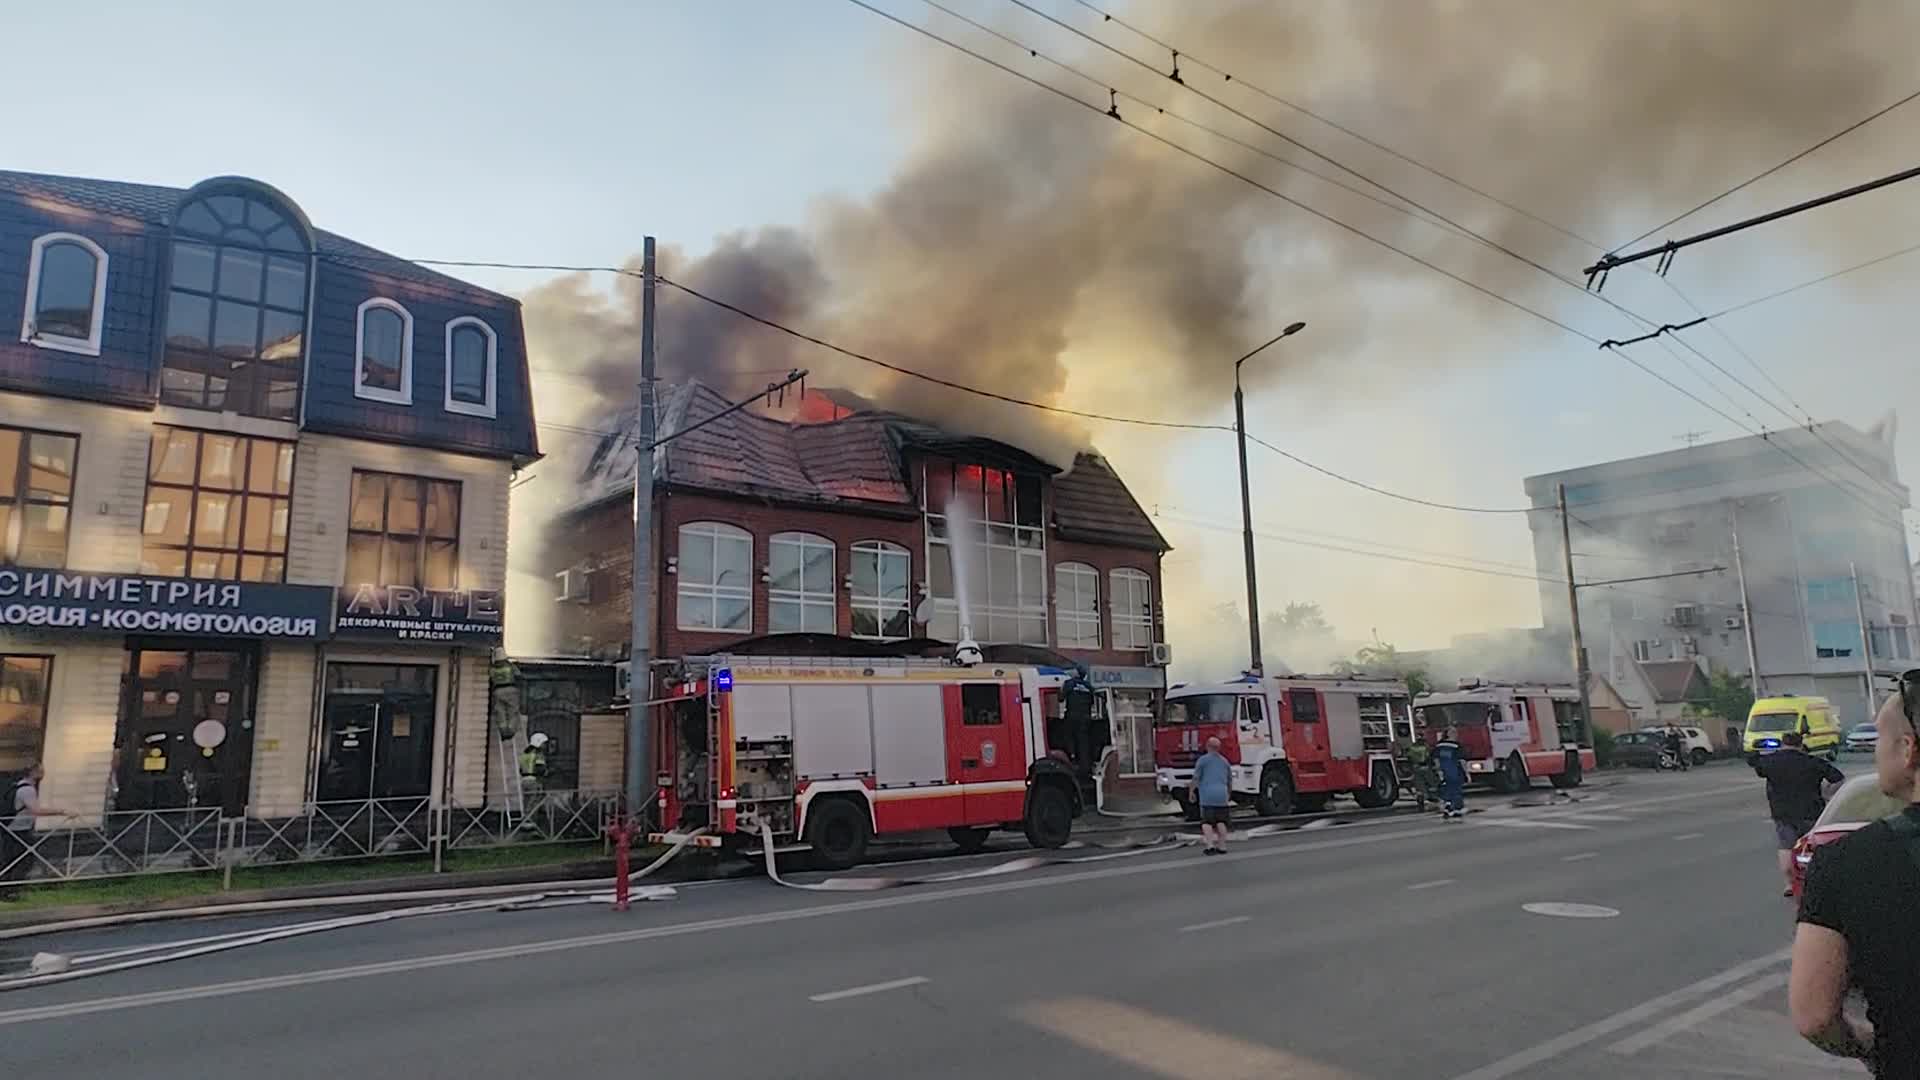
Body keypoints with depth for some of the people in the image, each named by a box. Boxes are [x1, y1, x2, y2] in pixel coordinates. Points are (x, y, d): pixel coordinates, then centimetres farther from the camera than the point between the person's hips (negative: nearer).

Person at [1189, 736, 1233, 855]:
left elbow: (1196, 778, -4)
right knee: (1220, 822, 11)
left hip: (1207, 796, -4)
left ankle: (1210, 845, -13)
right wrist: (1229, 794, 34)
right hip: (1222, 795, 4)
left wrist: (1192, 791, 6)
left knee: (1206, 822, -1)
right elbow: (1230, 780, 20)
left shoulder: (1203, 759, -1)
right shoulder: (1224, 761, 14)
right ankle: (1222, 846, 9)